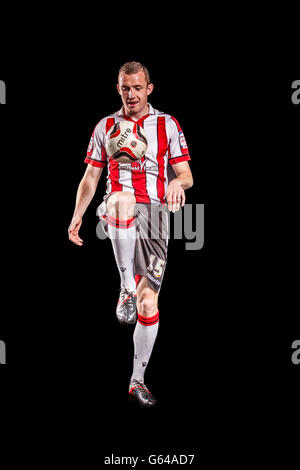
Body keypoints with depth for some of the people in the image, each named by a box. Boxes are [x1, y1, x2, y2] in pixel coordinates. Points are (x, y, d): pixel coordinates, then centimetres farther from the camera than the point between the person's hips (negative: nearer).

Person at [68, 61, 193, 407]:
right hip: (116, 211, 0)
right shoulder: (105, 126, 15)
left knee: (149, 302, -5)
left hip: (154, 214, 0)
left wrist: (178, 181, -17)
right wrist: (77, 217, 7)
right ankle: (127, 290, -33)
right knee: (123, 199, -40)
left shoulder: (168, 125, 11)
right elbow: (90, 177, 18)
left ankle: (137, 381, 10)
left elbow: (186, 174, 7)